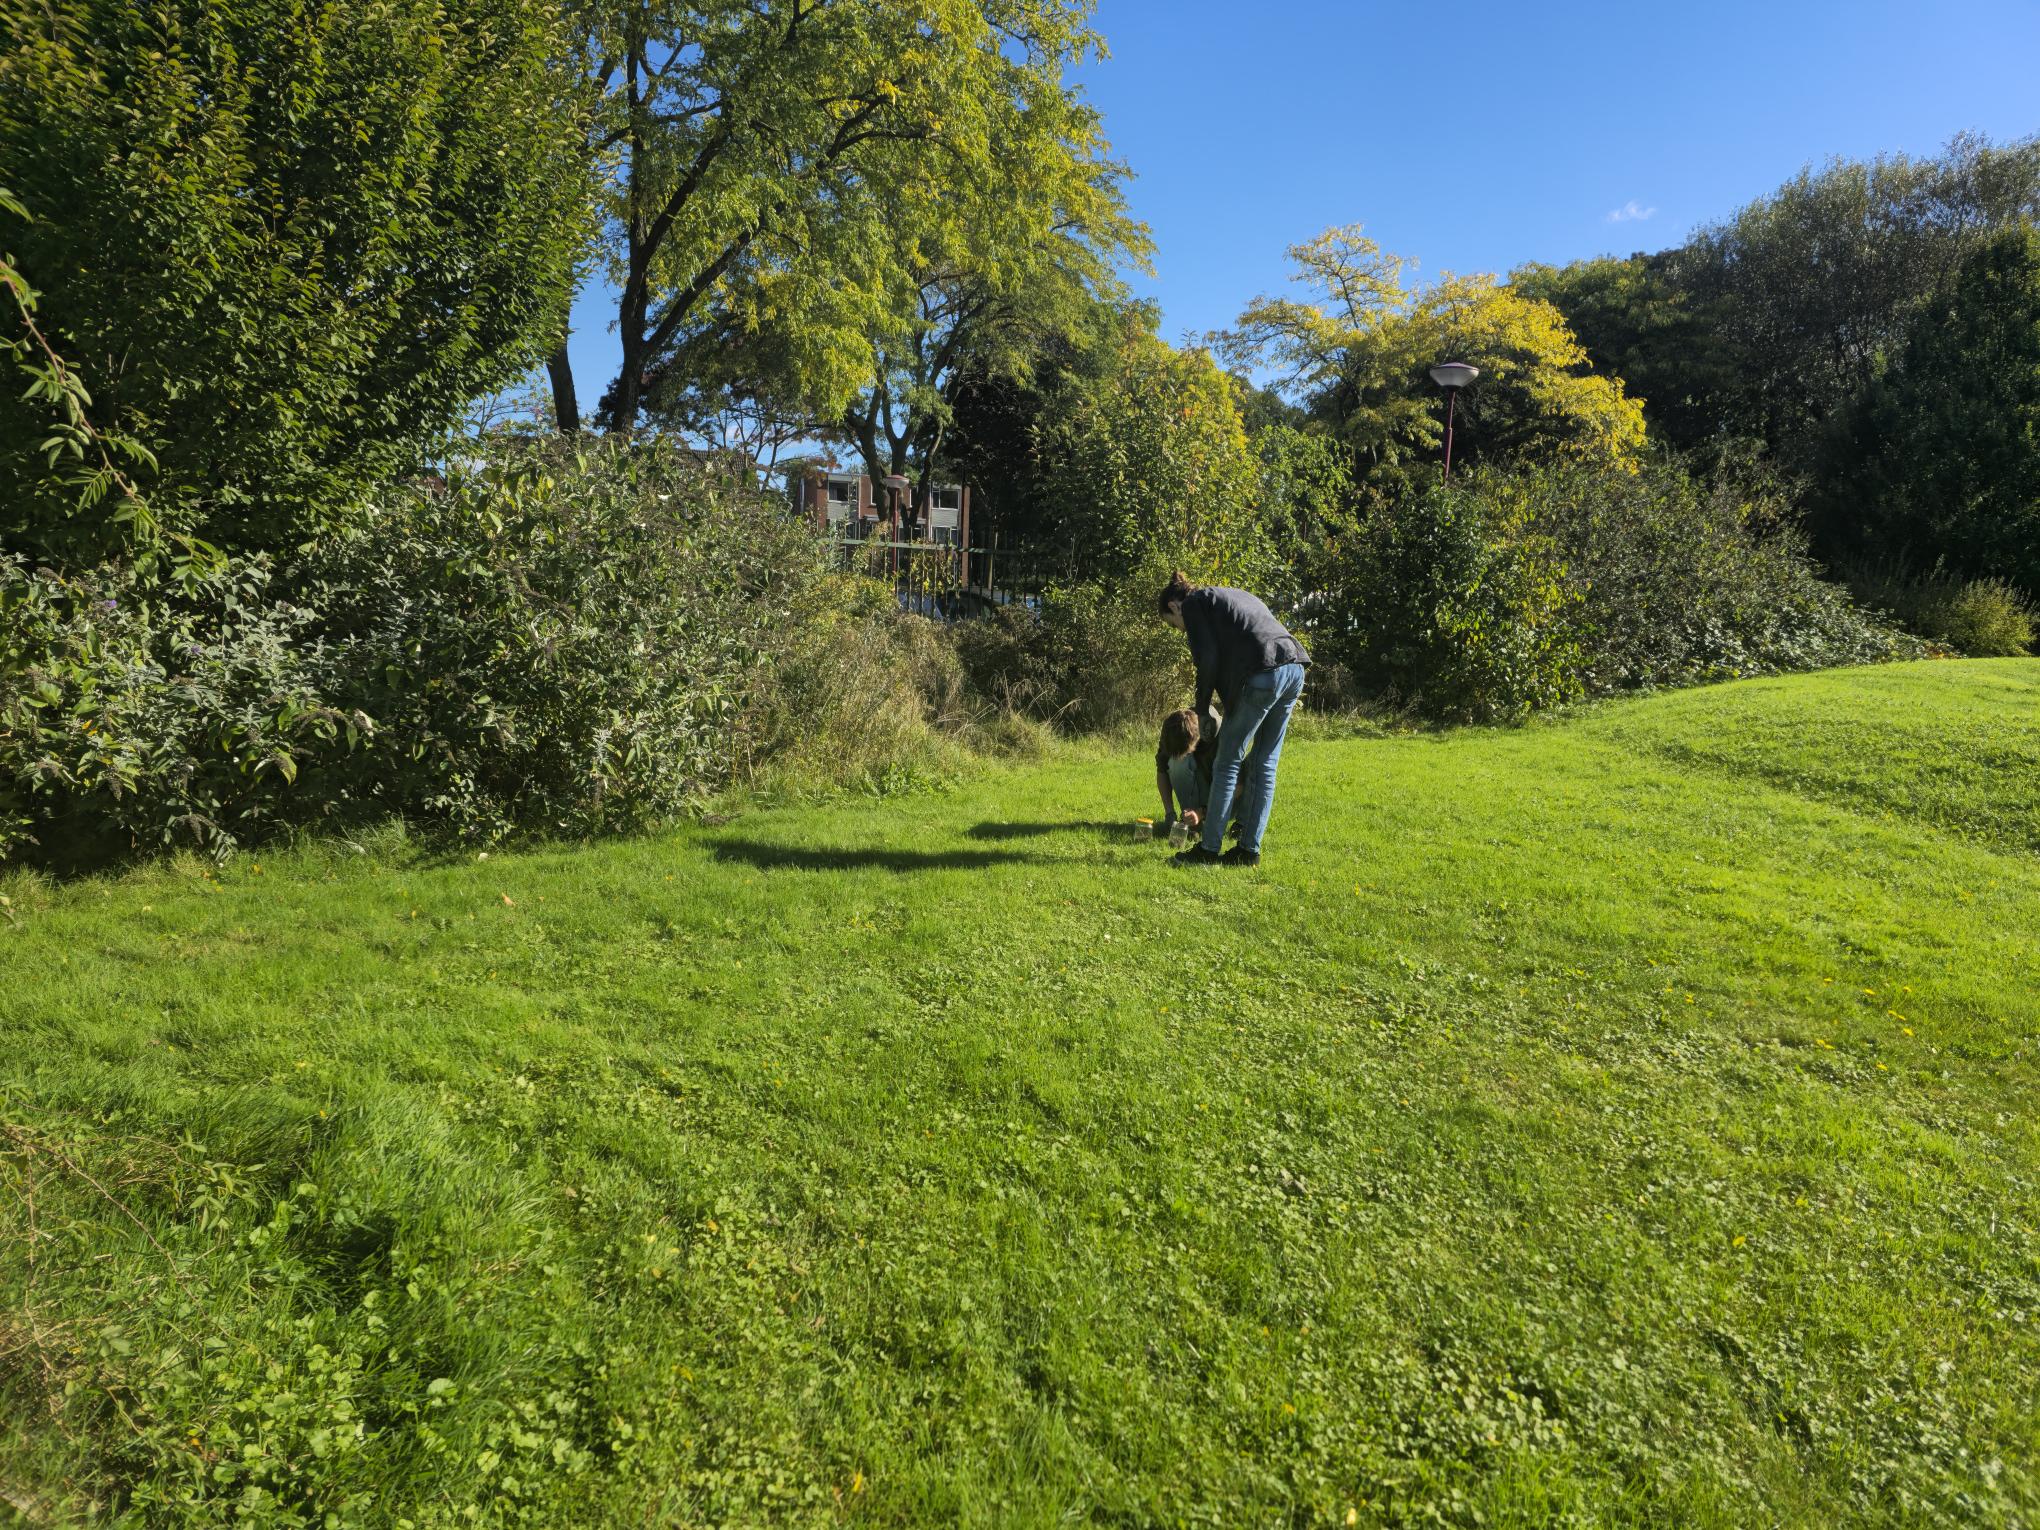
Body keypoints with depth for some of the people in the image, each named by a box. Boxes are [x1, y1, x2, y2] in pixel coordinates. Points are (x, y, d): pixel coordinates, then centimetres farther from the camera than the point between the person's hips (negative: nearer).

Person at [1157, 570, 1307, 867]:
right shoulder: (1228, 596, 31)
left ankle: (1209, 848, 6)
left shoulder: (1193, 603, 7)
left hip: (1263, 675, -8)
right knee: (1263, 765, 12)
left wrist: (1201, 708, 5)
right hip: (1294, 669, 8)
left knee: (1227, 764, 1)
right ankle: (1249, 849, 16)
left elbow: (1208, 659, -5)